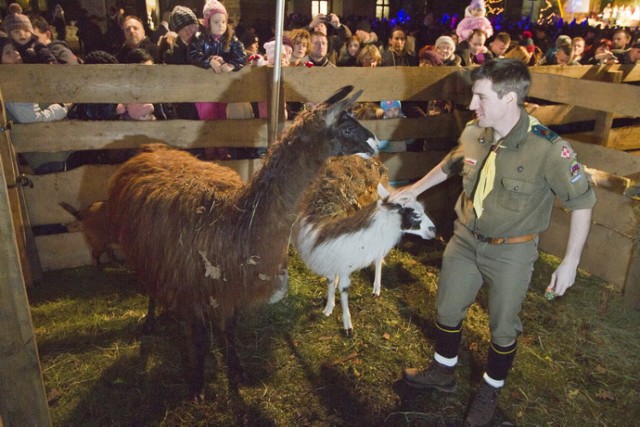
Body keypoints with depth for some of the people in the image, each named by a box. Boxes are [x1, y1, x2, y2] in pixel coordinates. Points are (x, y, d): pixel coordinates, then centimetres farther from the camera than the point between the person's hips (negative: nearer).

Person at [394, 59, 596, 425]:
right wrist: (415, 189, 19)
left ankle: (491, 391, 42)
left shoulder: (548, 149, -25)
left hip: (511, 252, -4)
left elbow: (582, 202, -13)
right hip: (465, 239, 5)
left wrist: (570, 263, -11)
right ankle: (443, 372, 45)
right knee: (448, 311, 19)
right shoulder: (474, 133, -10)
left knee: (503, 327, 15)